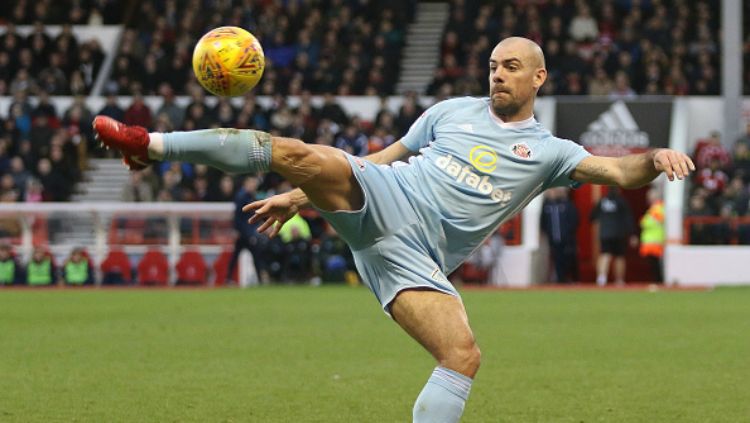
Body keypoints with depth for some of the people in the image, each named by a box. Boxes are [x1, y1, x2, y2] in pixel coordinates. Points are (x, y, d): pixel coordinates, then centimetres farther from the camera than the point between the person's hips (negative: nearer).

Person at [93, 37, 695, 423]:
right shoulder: (453, 112, 17)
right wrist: (298, 198, 19)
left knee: (464, 356, -21)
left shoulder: (547, 152, 12)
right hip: (378, 200, 0)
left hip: (414, 257, 0)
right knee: (296, 153, -25)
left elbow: (615, 171, -2)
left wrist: (653, 159, -26)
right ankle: (153, 145, -20)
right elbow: (380, 159, 22)